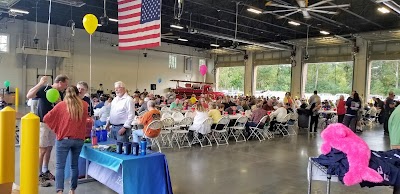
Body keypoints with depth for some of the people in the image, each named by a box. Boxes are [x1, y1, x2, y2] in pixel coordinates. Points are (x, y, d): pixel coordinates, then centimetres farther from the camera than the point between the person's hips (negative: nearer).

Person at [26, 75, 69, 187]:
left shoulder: (60, 94, 7)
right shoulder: (44, 89, -13)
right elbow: (29, 96, -27)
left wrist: (60, 102, -12)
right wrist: (41, 83, -33)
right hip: (42, 123, -7)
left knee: (49, 149, 13)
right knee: (42, 150, -4)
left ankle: (45, 171, 26)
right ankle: (39, 175, 6)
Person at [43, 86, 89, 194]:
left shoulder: (61, 105, -3)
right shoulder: (84, 105, 4)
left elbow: (46, 119, 1)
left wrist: (56, 128, 16)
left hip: (64, 139, -3)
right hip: (79, 139, 3)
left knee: (60, 166, 0)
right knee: (74, 165, 16)